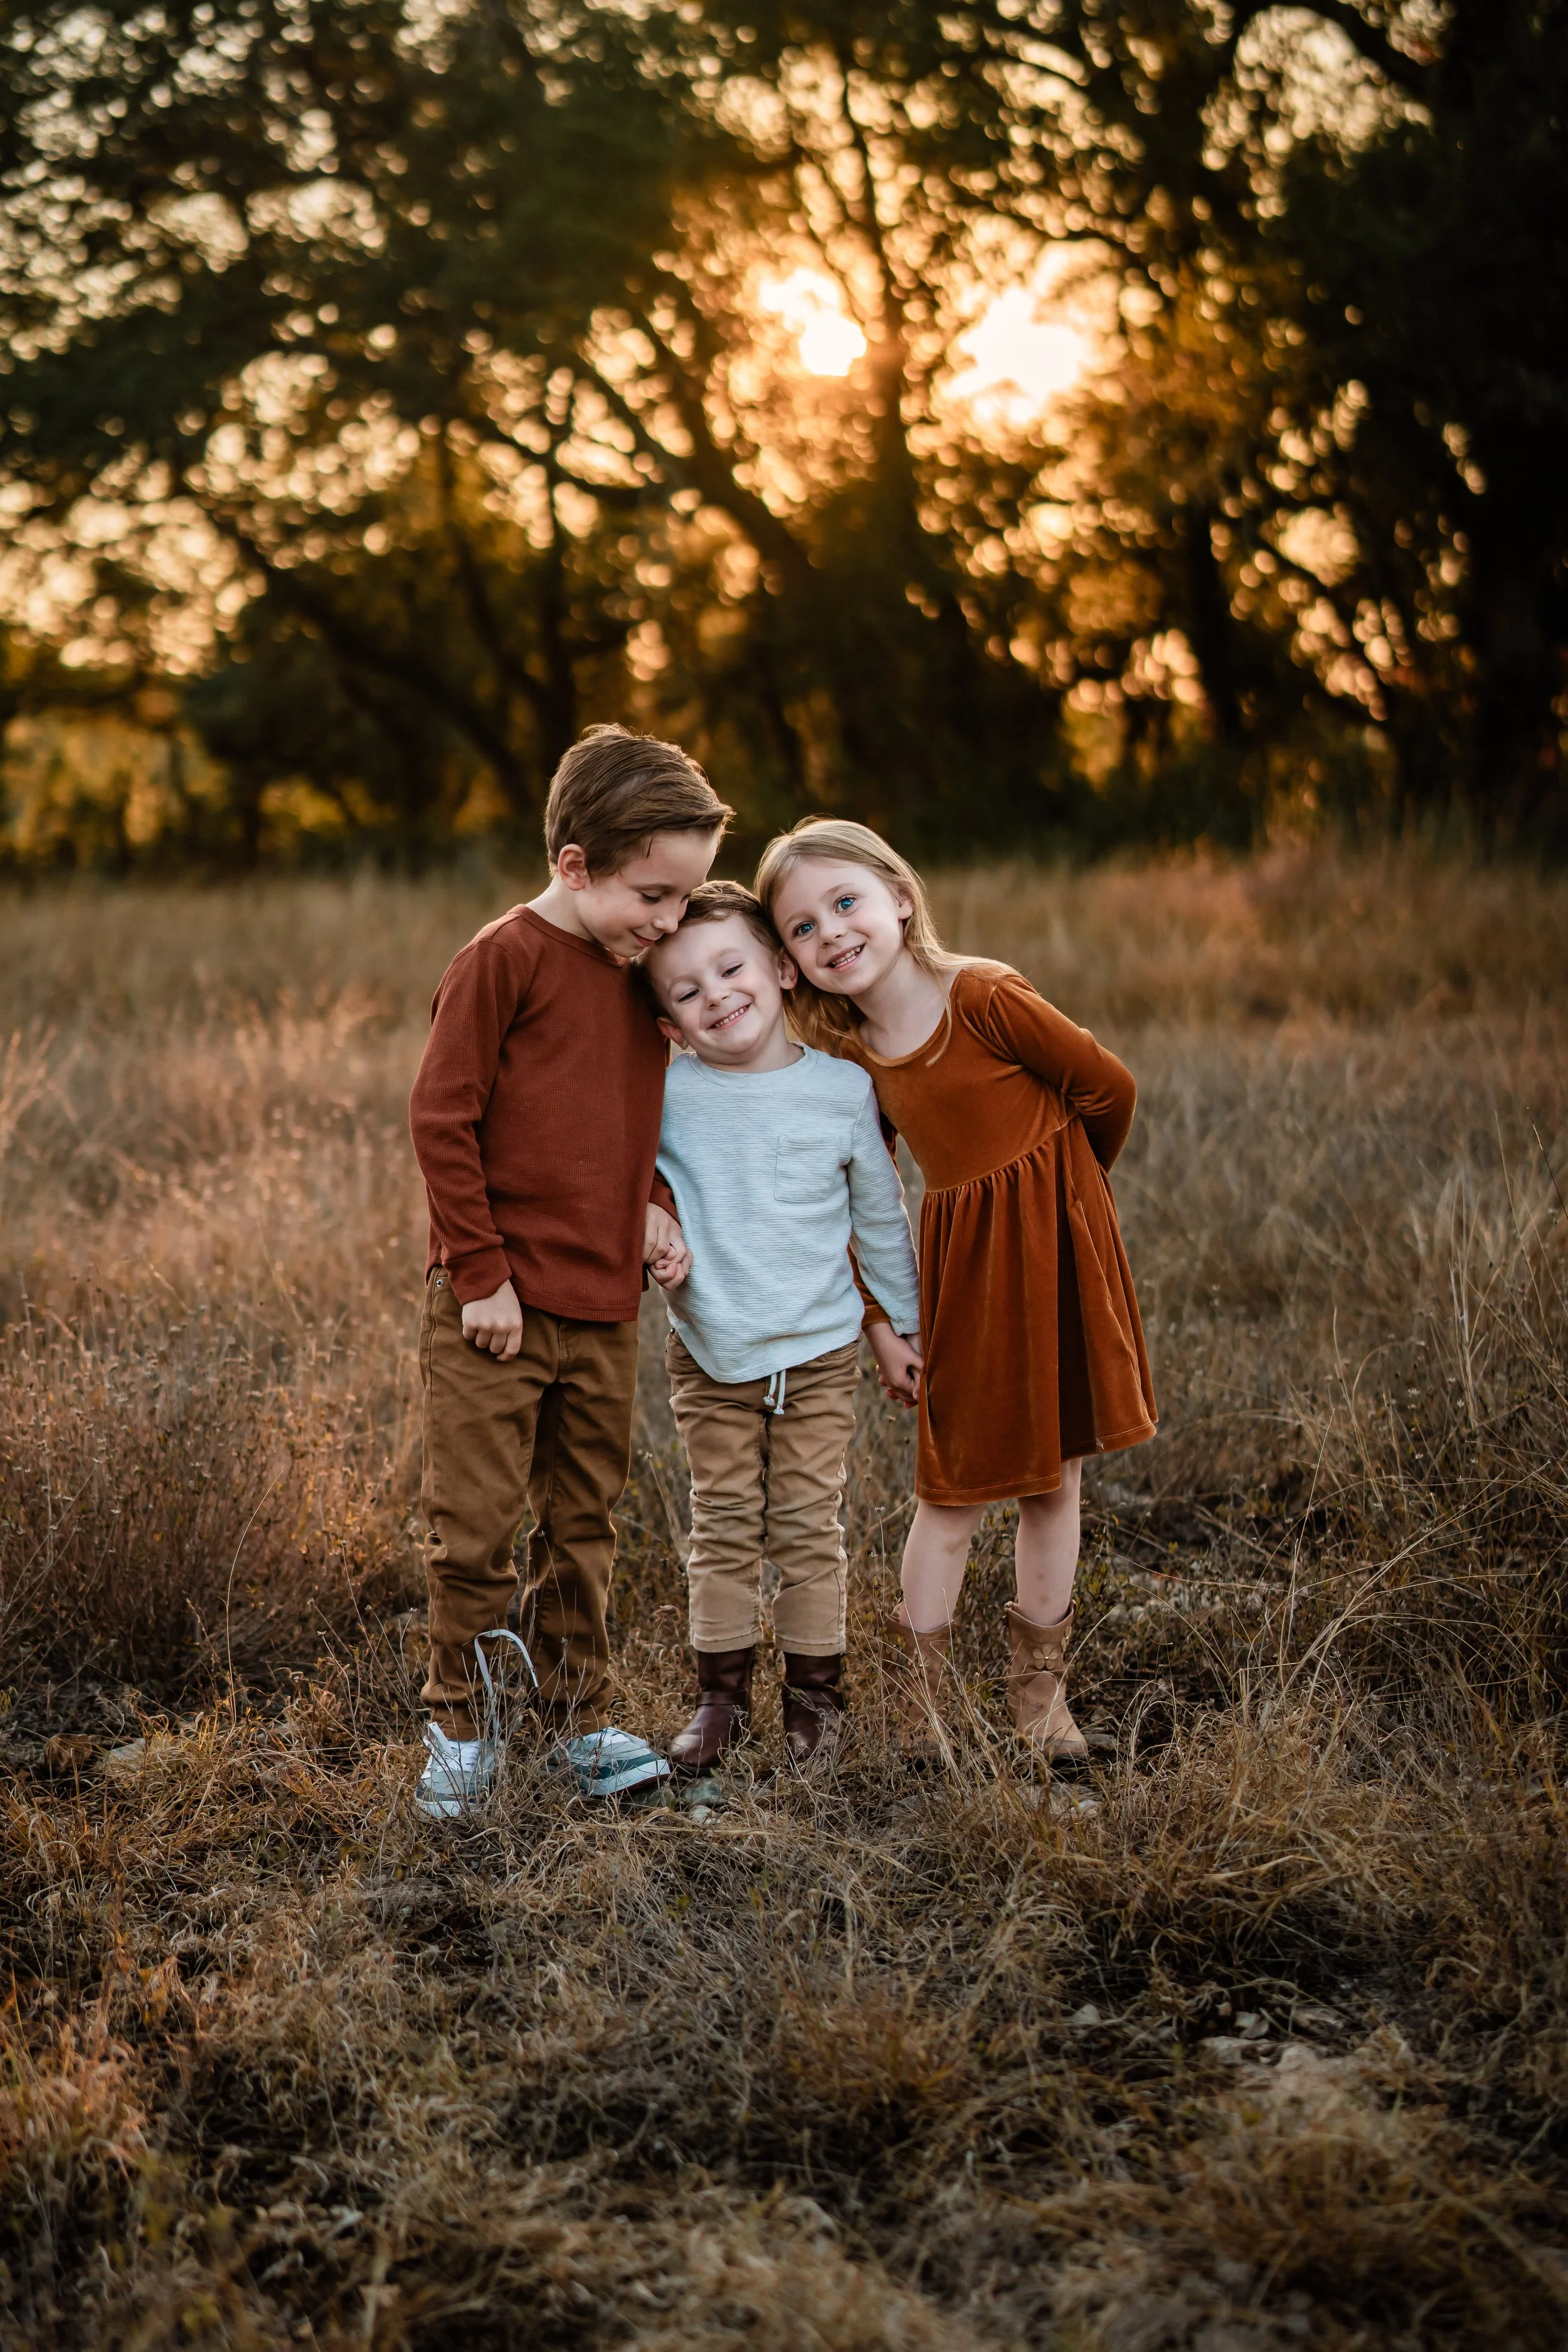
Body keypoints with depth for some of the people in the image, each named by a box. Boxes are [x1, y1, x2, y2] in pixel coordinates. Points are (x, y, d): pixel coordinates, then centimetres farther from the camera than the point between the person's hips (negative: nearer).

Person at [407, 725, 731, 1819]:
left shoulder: (639, 974, 10)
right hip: (496, 1310, -6)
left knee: (584, 1524, 14)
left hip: (605, 1309, 7)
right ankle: (460, 1723, 16)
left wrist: (652, 1208, 2)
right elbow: (440, 1118, -12)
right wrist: (481, 1272, -13)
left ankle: (579, 1716, 25)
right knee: (475, 1527, 0)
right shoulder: (505, 960, -12)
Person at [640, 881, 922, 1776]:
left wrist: (899, 1326, 11)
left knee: (809, 1528, 7)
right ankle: (723, 1695, 21)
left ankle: (816, 1695, 20)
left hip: (820, 1352, -1)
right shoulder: (666, 1094, -8)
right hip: (710, 1355, 1)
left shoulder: (843, 1090, -6)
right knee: (725, 1529, 9)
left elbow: (880, 1216, 5)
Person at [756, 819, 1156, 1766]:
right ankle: (921, 1707, 13)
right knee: (955, 1490, 3)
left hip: (1054, 1240, -2)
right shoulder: (847, 1055, -1)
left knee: (1054, 1478, 9)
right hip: (963, 1263, 3)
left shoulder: (982, 996, -17)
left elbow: (1108, 1087, -9)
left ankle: (1041, 1689, 23)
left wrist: (1056, 1182, 6)